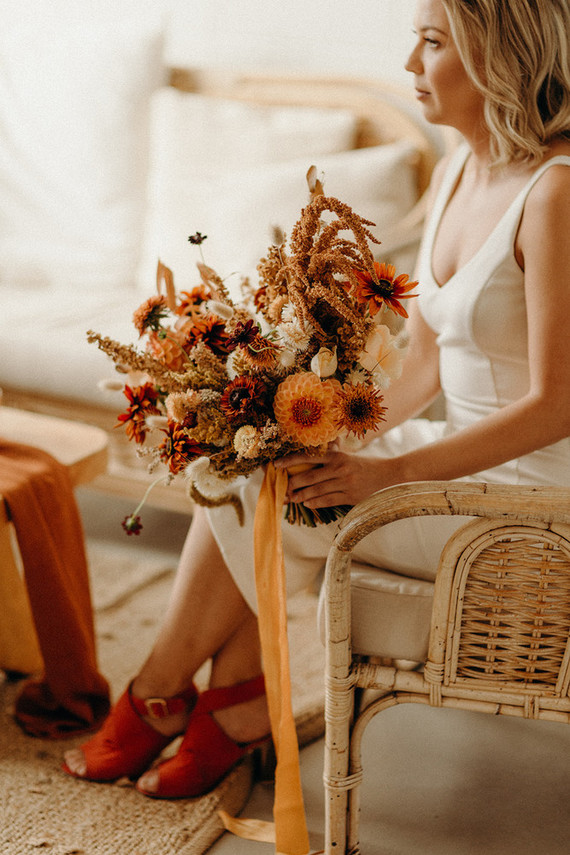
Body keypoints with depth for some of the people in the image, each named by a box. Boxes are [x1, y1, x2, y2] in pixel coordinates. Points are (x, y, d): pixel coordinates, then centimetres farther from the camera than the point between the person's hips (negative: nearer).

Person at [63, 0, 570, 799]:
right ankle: (241, 712, 4)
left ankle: (157, 698, 12)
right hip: (464, 456, 8)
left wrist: (386, 472, -25)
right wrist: (356, 435, -5)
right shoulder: (456, 170, 6)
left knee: (247, 493, -10)